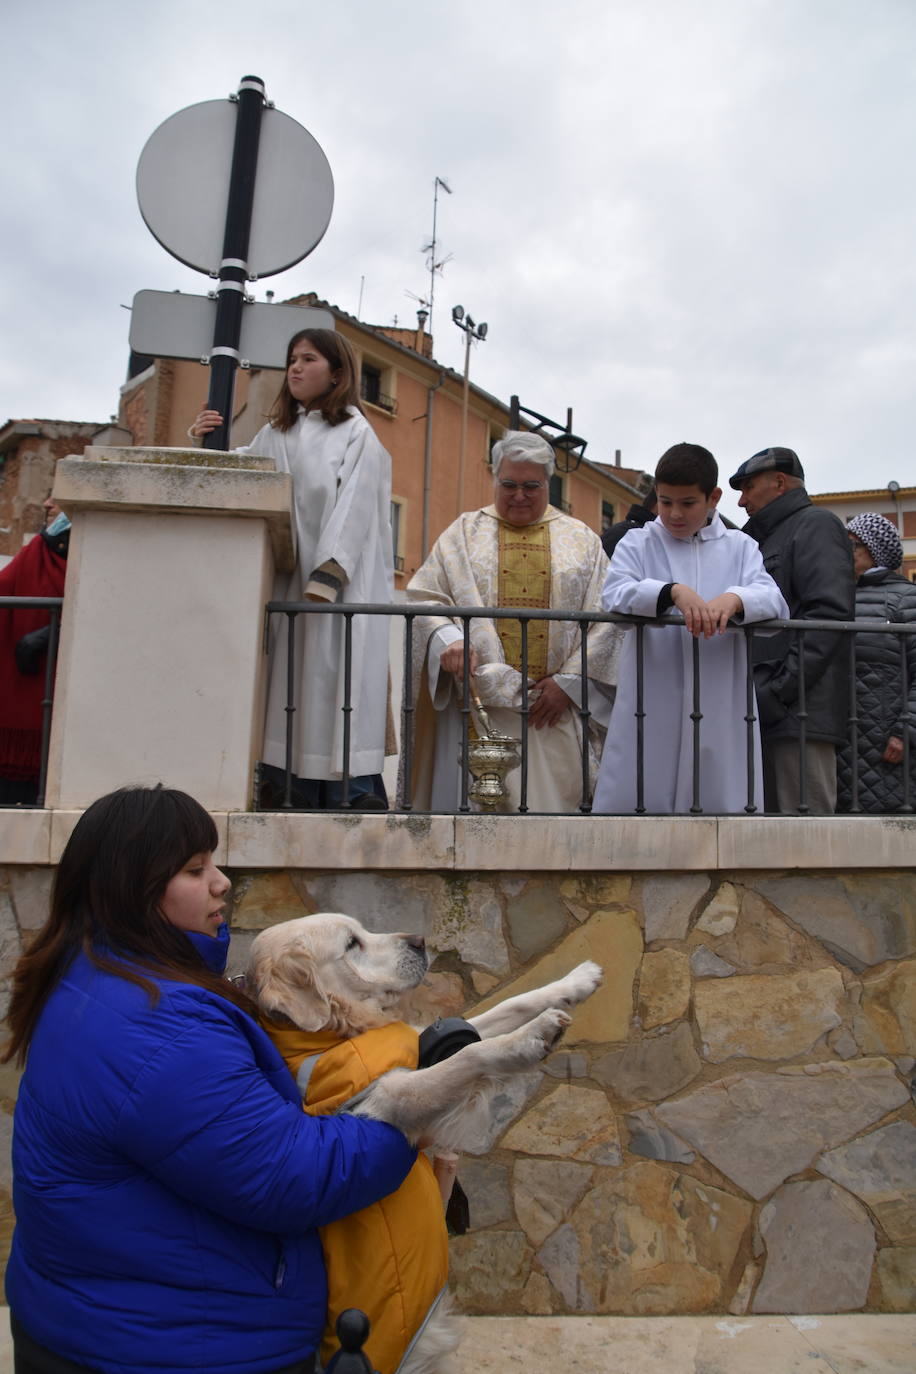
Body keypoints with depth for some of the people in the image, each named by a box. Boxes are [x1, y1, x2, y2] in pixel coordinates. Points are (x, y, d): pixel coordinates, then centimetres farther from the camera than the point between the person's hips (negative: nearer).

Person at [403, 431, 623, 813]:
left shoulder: (582, 541, 13)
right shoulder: (465, 532, 13)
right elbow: (424, 596, 3)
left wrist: (569, 681, -6)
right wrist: (447, 637, -18)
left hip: (555, 708, 1)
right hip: (481, 704, 0)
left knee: (555, 796, -1)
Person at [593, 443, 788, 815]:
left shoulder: (740, 547, 13)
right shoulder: (638, 543, 9)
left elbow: (775, 603, -3)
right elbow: (614, 594, -10)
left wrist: (734, 599, -25)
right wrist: (673, 592, -28)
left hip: (720, 710, 1)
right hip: (650, 710, -1)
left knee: (720, 799, 3)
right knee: (631, 798, -1)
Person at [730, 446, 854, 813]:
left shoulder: (814, 524, 2)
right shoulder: (765, 541, 28)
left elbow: (829, 613, -14)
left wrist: (778, 692, -18)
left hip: (799, 714, -9)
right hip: (768, 716, 9)